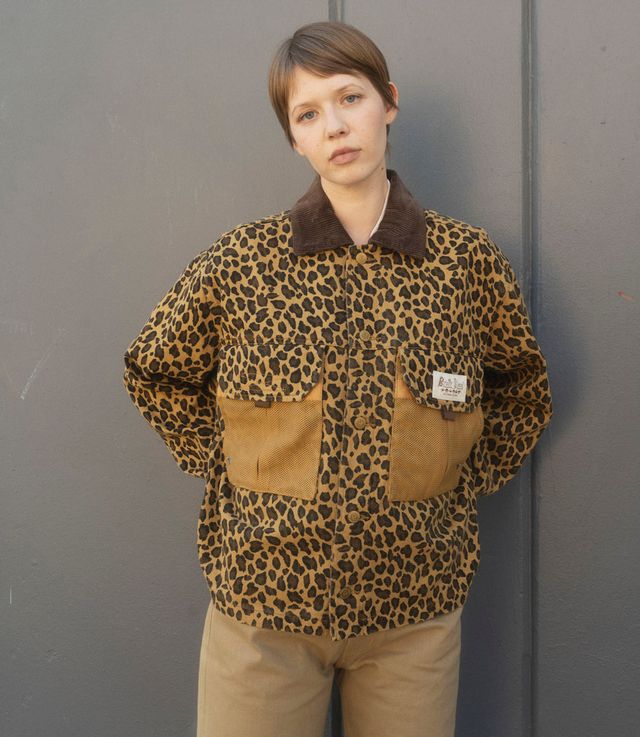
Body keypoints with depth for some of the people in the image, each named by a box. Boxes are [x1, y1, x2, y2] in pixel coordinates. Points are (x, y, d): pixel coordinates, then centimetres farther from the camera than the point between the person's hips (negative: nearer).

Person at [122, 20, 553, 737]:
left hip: (414, 603, 1)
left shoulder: (468, 260, -3)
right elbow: (154, 371, 9)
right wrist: (218, 466, 1)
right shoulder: (239, 261, -5)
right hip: (261, 600, 0)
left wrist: (463, 485, 4)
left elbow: (522, 389, 12)